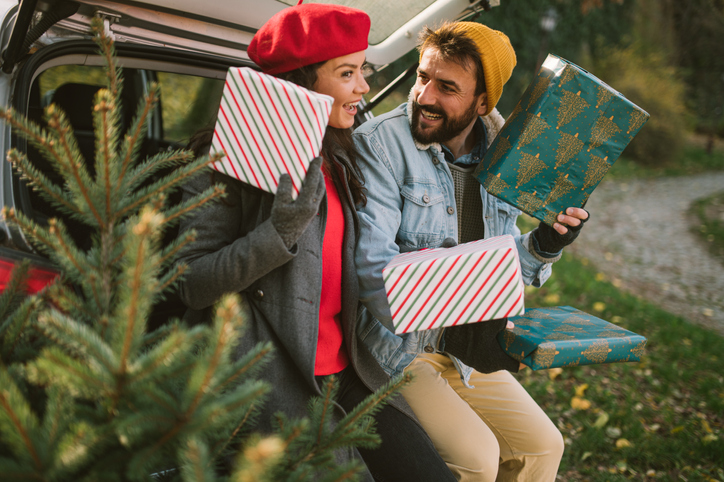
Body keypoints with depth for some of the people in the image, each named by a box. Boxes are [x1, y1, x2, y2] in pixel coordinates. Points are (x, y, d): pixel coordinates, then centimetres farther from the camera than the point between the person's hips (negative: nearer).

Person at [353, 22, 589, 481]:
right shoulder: (381, 141, -14)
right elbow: (372, 260, -24)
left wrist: (542, 247, -10)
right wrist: (454, 327, -32)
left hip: (466, 350, 7)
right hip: (396, 347, -6)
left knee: (543, 445, 9)